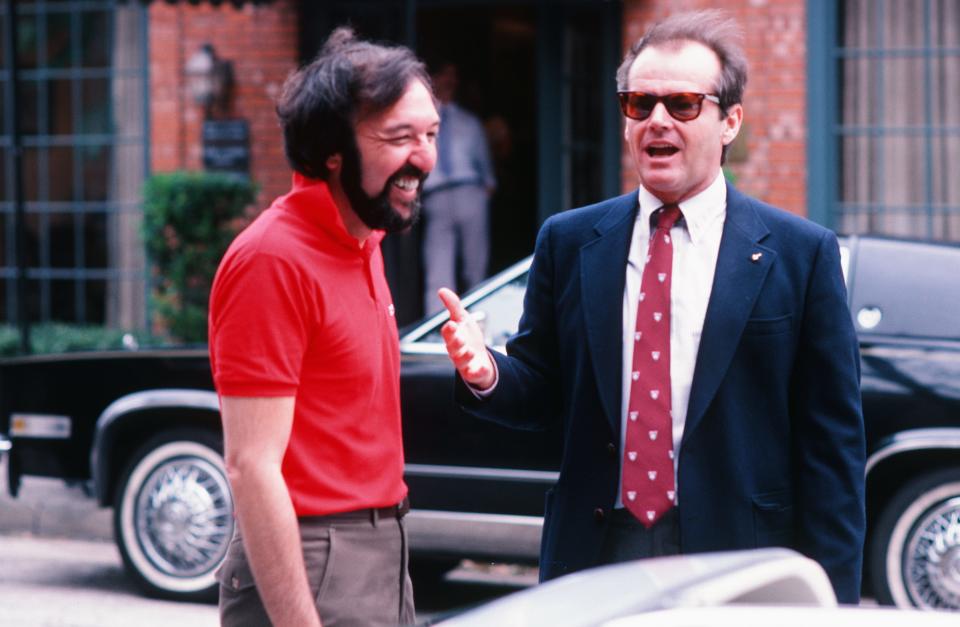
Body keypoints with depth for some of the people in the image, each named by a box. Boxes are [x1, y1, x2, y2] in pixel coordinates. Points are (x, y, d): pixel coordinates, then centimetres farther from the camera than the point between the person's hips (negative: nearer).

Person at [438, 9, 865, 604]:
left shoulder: (801, 253, -1)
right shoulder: (568, 241, 8)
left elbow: (831, 442, -1)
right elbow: (541, 393, 11)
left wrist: (829, 600, -5)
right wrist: (486, 373, -13)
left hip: (737, 571, -2)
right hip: (594, 559, 2)